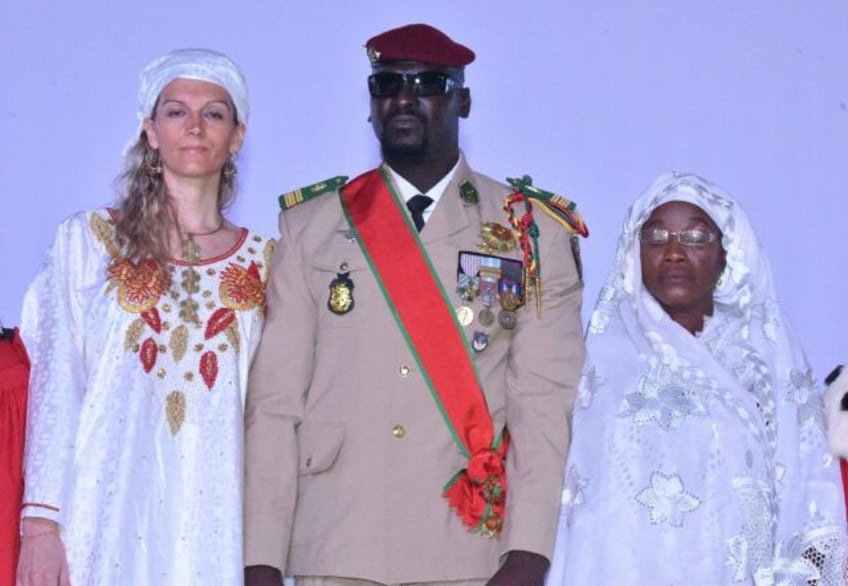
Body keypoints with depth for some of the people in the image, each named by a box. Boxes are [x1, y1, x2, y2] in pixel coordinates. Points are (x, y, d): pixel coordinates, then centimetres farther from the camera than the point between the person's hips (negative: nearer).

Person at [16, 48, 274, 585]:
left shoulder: (264, 263, 9)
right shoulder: (87, 241, 6)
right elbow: (54, 391, 1)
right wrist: (40, 523, -8)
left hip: (212, 521, 1)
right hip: (107, 516, -1)